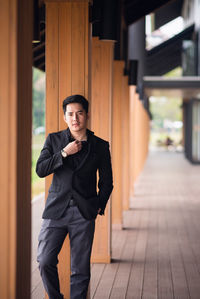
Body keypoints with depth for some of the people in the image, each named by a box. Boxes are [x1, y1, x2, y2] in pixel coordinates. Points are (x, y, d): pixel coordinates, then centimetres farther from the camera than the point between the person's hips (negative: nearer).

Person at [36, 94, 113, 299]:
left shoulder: (100, 146, 7)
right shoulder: (54, 140, 8)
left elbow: (106, 182, 14)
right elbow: (40, 170, -2)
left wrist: (99, 206, 3)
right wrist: (64, 153, -10)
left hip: (84, 213, 0)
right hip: (56, 211, 1)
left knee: (80, 268, 1)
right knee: (45, 261, -5)